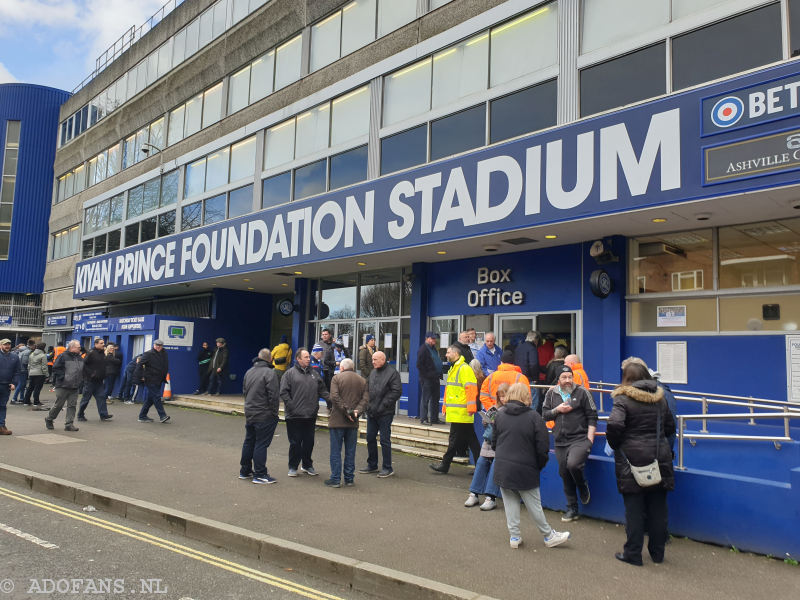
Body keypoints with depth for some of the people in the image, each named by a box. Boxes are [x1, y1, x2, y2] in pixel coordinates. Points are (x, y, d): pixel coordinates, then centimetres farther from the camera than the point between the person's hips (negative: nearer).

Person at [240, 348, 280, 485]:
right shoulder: (270, 372, -15)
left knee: (249, 442, 17)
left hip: (249, 414, 7)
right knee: (261, 444, -2)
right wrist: (274, 413, -9)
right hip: (264, 416, -7)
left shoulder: (249, 372, 9)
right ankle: (260, 474, 2)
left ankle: (245, 471, 27)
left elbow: (244, 391, 16)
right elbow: (274, 396, -18)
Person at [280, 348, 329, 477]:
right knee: (295, 443, 4)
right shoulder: (290, 373, -2)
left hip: (311, 416, 4)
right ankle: (293, 467, 17)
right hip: (294, 416, -4)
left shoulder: (314, 374, 12)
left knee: (309, 442, 12)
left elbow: (322, 391, 14)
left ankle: (307, 465, 27)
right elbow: (284, 392, -5)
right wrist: (291, 406, -12)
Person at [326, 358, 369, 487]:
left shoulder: (336, 378, -3)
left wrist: (346, 411, -14)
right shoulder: (362, 380, 9)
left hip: (337, 421, -4)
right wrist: (357, 411, -9)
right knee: (350, 451, 12)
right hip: (353, 423, 4)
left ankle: (335, 479, 6)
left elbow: (335, 397, -15)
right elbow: (365, 399, -1)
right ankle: (349, 479, 17)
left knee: (335, 451, 4)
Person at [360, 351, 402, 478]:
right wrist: (368, 405, 7)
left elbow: (397, 391, -15)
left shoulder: (392, 372, -9)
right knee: (370, 438, 13)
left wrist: (383, 405, -17)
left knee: (385, 440, -1)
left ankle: (387, 468, 10)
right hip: (371, 412, 7)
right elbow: (367, 389, 20)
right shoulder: (373, 372, 13)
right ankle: (372, 465, 27)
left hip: (385, 413, -7)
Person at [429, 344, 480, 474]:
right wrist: (445, 407, 25)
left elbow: (471, 388, -20)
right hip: (454, 412, 10)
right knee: (471, 440, 11)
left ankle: (445, 465, 7)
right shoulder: (453, 369, 20)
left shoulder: (464, 368, -13)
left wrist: (471, 407, -24)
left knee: (454, 440, 0)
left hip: (460, 413, -10)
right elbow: (448, 390, 25)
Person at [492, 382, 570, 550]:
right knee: (534, 504, 10)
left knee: (510, 503, 13)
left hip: (502, 469, 3)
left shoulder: (500, 414, 0)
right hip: (525, 470, -3)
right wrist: (538, 467, 6)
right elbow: (543, 448, -9)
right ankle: (549, 536, 24)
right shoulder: (534, 417, -10)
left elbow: (494, 442, 8)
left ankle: (514, 536, 19)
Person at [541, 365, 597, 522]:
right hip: (561, 441, 5)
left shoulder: (582, 392, -2)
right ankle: (572, 509, 25)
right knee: (564, 474, 9)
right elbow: (544, 414, 11)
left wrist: (589, 440, -7)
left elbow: (592, 416, -1)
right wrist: (557, 410, -8)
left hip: (580, 438, -4)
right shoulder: (551, 394, 9)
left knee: (573, 465, -27)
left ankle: (584, 487, 6)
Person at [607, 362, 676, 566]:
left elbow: (614, 424, -24)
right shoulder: (660, 398, 7)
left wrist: (615, 445, -6)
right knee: (658, 507, 13)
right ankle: (657, 553, 24)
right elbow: (670, 427, 12)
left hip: (632, 459, -4)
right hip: (659, 459, 5)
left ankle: (633, 553, 12)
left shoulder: (623, 399, -10)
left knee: (634, 508, 4)